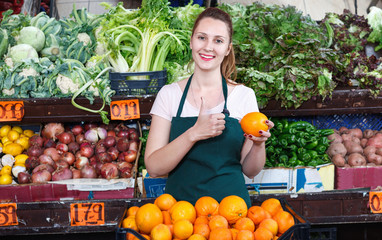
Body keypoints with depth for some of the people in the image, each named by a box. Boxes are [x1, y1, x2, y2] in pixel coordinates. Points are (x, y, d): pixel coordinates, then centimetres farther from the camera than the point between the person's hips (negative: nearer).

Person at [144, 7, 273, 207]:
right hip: (180, 204, 0)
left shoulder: (244, 95, 3)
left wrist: (259, 145, -12)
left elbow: (249, 171, 8)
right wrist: (194, 134, -18)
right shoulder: (169, 94, 2)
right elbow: (153, 168, -6)